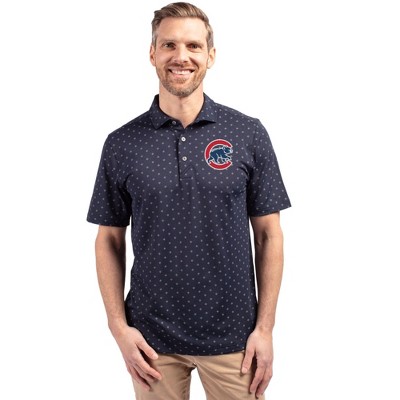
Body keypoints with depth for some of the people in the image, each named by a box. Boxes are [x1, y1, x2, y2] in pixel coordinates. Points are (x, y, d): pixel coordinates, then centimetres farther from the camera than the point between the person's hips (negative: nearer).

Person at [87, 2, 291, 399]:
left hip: (233, 337, 0)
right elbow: (109, 240, 3)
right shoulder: (121, 144, -2)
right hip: (152, 338, 1)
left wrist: (265, 327, -4)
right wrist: (119, 326, -3)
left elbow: (268, 234, -1)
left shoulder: (248, 134, -4)